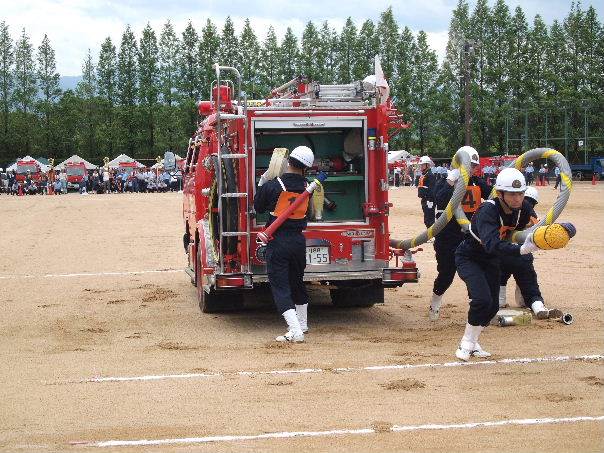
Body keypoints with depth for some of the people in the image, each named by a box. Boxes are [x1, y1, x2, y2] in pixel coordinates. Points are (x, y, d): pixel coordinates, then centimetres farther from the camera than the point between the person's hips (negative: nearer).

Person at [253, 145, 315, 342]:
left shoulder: (271, 186, -13)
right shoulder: (307, 186, -2)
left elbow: (258, 208, 1)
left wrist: (261, 187, 18)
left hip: (278, 240, -4)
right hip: (299, 240, 4)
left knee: (280, 285, -2)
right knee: (297, 282, 22)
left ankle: (295, 331, -14)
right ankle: (302, 324, 36)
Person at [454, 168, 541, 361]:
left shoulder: (522, 209, -14)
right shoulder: (488, 211, -35)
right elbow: (492, 244, -49)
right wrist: (521, 249, -60)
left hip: (491, 260, 7)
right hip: (468, 257, -7)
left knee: (493, 306, 7)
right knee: (482, 299, -24)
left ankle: (471, 343, 26)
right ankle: (467, 342, -4)